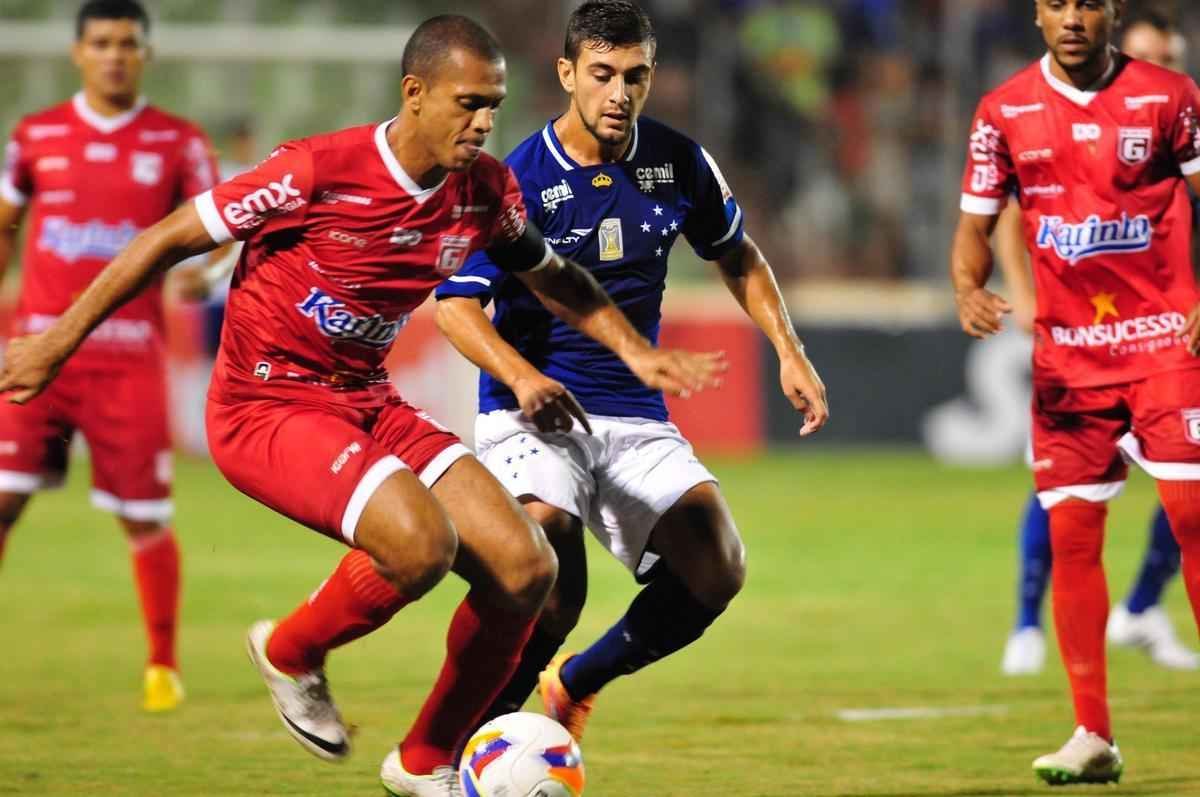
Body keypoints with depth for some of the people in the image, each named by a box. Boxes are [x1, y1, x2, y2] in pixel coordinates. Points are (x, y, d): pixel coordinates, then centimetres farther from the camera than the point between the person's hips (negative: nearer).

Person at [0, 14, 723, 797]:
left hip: (369, 403, 7)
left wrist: (637, 352, 7)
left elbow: (553, 276, 19)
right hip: (264, 408, -7)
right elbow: (169, 240, -11)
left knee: (527, 568, -8)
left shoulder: (485, 189, -3)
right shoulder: (320, 170, -21)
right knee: (421, 543, -31)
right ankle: (291, 652, 1)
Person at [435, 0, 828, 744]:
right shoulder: (520, 179, -11)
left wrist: (789, 351, 8)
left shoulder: (678, 163, 2)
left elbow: (739, 257, 20)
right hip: (534, 412, -5)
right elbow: (456, 302, -16)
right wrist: (520, 376, -33)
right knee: (552, 573, -29)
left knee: (717, 570, -13)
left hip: (636, 417, 5)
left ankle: (575, 683, 11)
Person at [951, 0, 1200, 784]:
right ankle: (1094, 736, 7)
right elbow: (976, 224, 6)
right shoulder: (1005, 112, 3)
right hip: (1066, 351, 3)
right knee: (1071, 530, 1)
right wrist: (969, 291, -14)